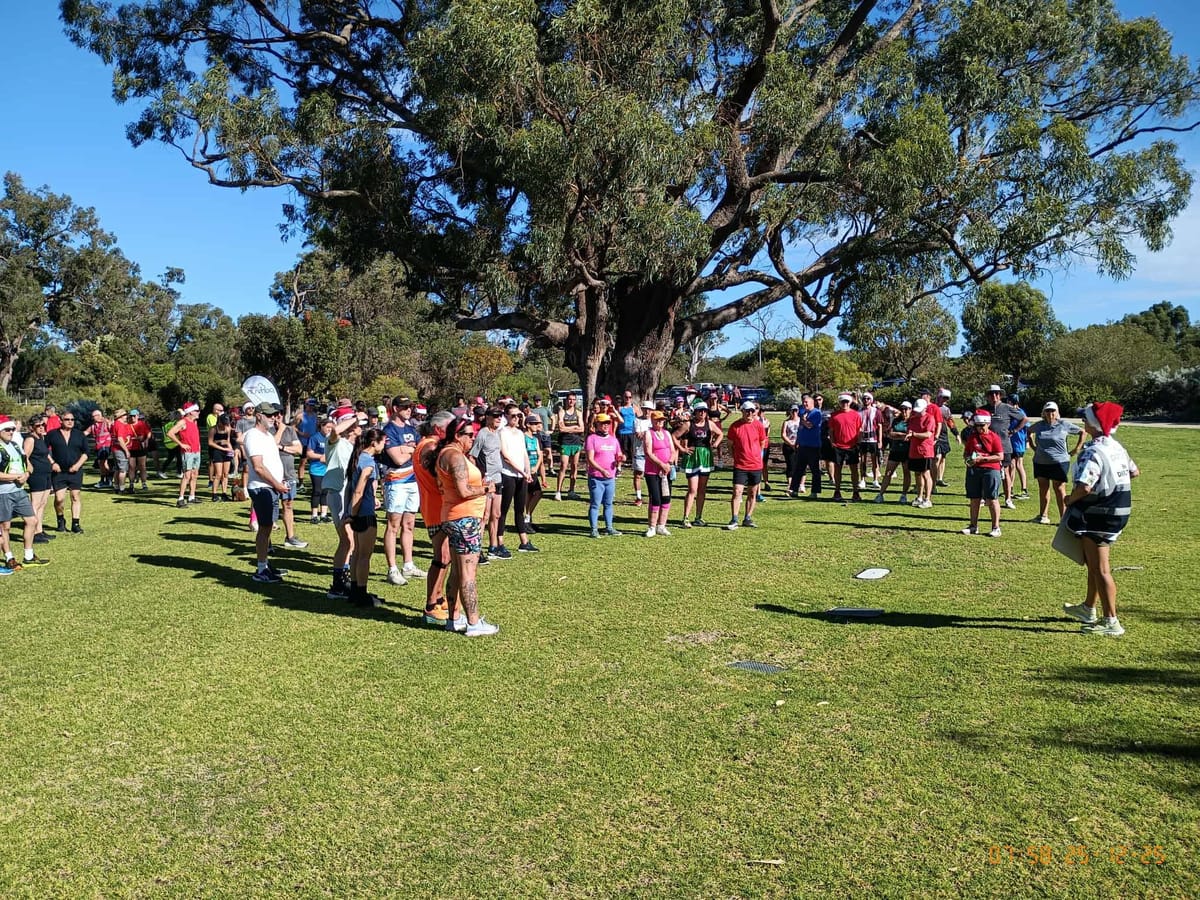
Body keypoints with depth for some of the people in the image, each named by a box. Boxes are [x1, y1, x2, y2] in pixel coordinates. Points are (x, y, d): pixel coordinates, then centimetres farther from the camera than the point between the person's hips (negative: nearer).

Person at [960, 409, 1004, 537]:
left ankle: (996, 528, 3)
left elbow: (1000, 456, -8)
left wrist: (982, 459, -15)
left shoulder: (994, 437, -5)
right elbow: (966, 452, 19)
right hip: (973, 470, 5)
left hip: (990, 470, -5)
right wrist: (967, 459, -3)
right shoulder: (971, 436, 10)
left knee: (992, 499, -3)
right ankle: (974, 526, 21)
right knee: (974, 499, 11)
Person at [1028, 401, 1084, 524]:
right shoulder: (1039, 425, 5)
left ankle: (1064, 518, 1)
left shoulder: (1064, 425, -5)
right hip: (1040, 462, 4)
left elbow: (1082, 432, 5)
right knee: (1043, 488, 10)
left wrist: (1076, 448, 2)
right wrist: (1033, 446, 17)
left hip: (1059, 462, -4)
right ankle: (1043, 516, 18)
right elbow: (1029, 432, 26)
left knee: (1059, 489, -3)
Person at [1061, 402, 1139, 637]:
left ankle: (1111, 622, 3)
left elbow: (1084, 487, -31)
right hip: (1120, 510, 10)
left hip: (1099, 513, -10)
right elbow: (1134, 472, 22)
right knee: (1093, 562, 23)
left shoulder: (1093, 452, -23)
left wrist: (1070, 499, -13)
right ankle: (1088, 609, 36)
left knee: (1100, 569, -2)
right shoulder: (1117, 447, 7)